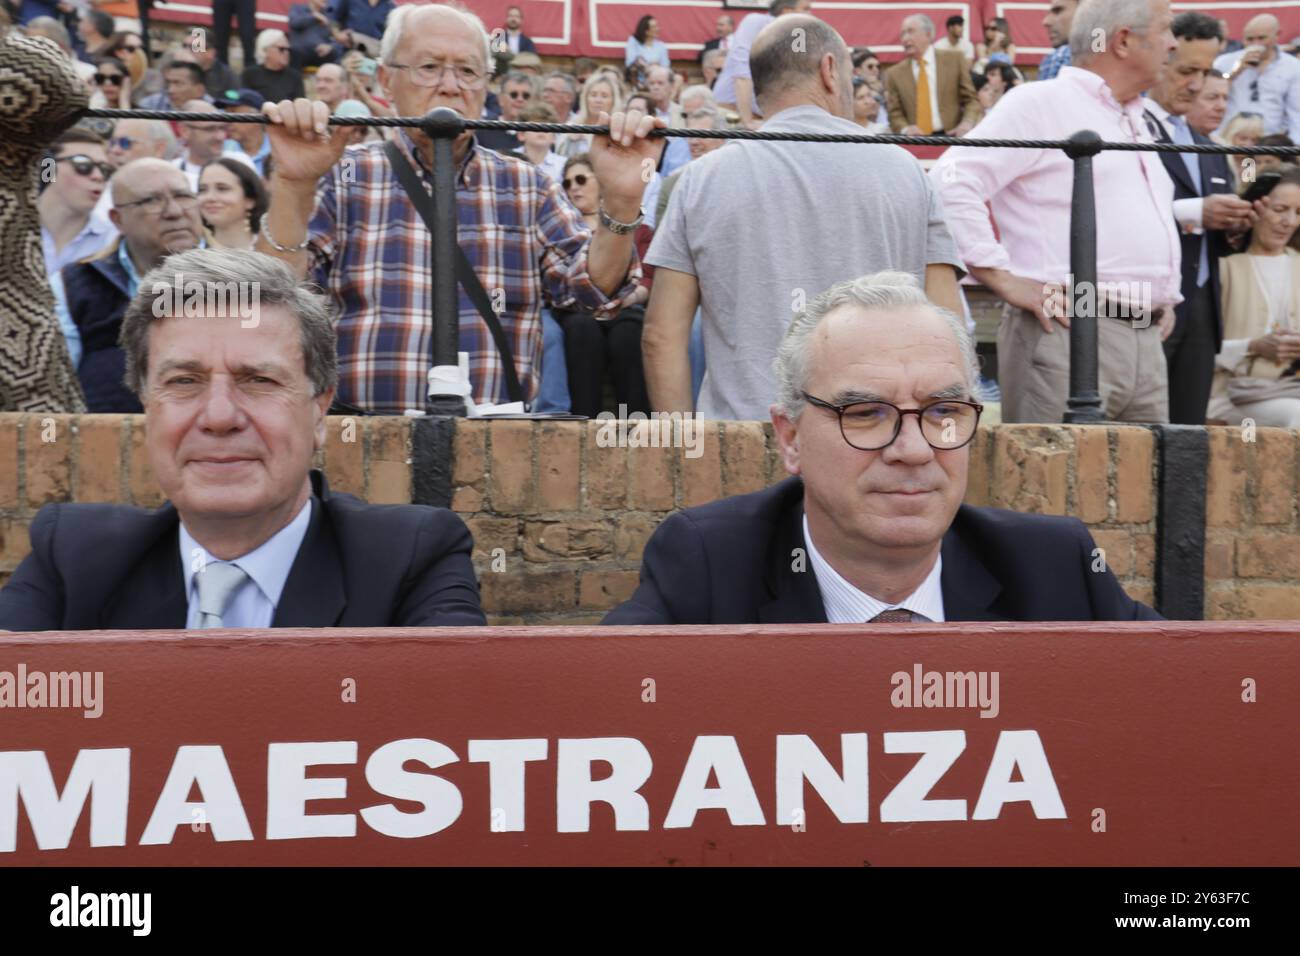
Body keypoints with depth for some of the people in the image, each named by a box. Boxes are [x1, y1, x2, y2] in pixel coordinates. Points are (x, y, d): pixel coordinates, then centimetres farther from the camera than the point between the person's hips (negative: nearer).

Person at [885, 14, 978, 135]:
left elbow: (971, 99, 8)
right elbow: (895, 113, 7)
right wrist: (905, 129, -14)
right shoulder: (894, 74, 9)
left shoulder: (953, 60, 7)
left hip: (951, 138, -1)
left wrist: (967, 123, -11)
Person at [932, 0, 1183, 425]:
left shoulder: (1138, 123, 24)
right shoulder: (1040, 103, -4)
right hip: (1068, 330, -8)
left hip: (1147, 340, 8)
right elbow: (952, 181, -14)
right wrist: (1004, 279, -16)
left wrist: (1165, 294, 22)